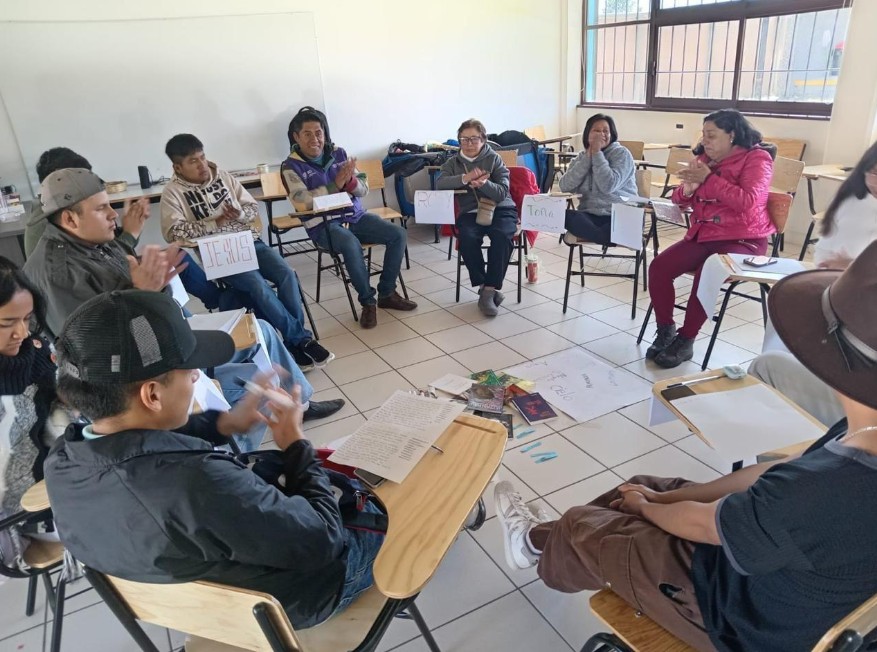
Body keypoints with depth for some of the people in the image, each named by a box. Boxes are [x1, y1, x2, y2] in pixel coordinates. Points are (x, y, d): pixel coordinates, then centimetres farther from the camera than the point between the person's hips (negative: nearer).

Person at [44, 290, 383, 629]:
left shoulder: (62, 462, -19)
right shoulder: (200, 486, -44)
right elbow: (321, 540, -29)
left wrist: (225, 423, -5)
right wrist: (296, 445, -16)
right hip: (286, 599, -6)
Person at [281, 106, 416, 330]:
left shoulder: (339, 154, 7)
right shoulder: (291, 166, -4)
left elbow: (363, 189, 6)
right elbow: (302, 201, -18)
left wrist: (350, 181, -18)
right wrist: (336, 184, -23)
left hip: (356, 216, 5)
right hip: (323, 224, -5)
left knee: (399, 234, -12)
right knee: (351, 245, -37)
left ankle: (386, 293, 1)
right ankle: (368, 301, -15)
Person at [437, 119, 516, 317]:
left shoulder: (494, 159, 6)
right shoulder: (453, 162, 13)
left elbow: (502, 192, -4)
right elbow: (439, 184, -6)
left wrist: (483, 183, -24)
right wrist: (465, 178, -20)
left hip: (500, 209, -1)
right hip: (470, 212, 1)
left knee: (502, 236, -34)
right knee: (468, 238, -32)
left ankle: (489, 289, -26)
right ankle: (485, 287, -19)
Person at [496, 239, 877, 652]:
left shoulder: (818, 495, -41)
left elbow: (699, 523, -22)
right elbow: (787, 473, -2)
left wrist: (645, 507, 2)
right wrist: (666, 497, 3)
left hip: (743, 618, -6)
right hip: (782, 566, 7)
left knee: (579, 526, 9)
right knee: (646, 486, 20)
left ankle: (541, 544, 44)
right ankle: (548, 538, 40)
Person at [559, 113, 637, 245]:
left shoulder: (621, 153, 2)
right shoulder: (582, 157, 15)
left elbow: (608, 186, -16)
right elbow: (565, 187, -3)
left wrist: (597, 153, -10)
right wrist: (588, 156, -6)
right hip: (590, 216, 3)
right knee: (564, 215, -29)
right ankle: (611, 237, -34)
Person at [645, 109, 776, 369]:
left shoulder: (756, 158, -6)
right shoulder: (704, 157, 11)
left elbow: (749, 202, -21)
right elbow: (680, 199, 13)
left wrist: (709, 178, -19)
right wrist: (688, 188, -11)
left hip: (742, 239, -6)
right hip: (703, 235, 6)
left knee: (706, 276, -31)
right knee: (658, 267, -17)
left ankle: (685, 341, -13)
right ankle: (665, 331, -2)